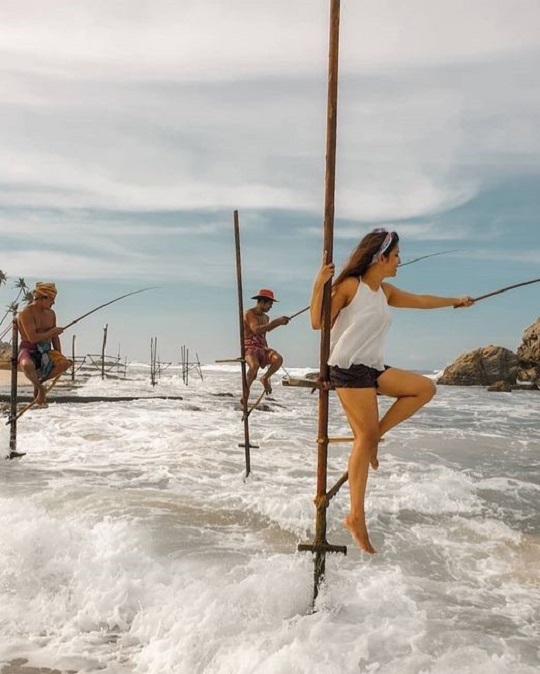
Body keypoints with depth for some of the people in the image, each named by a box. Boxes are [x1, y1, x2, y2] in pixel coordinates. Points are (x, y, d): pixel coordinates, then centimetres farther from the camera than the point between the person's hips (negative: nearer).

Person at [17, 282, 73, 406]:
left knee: (65, 363, -23)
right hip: (29, 350, -6)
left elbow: (55, 338, 15)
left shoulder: (51, 314, 10)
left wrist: (59, 357, 5)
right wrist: (52, 331, -10)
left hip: (45, 351, 6)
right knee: (28, 365, -41)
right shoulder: (26, 313, -12)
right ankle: (40, 387, -9)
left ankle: (40, 380, 2)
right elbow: (33, 338, -22)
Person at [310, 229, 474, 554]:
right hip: (348, 368, -8)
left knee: (425, 388, 4)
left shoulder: (385, 291, 14)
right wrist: (319, 286, -20)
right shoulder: (349, 286, -9)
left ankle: (375, 435, 6)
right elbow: (318, 323, -11)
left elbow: (420, 301, 29)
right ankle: (357, 517, -3)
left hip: (374, 369, 8)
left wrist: (454, 301, 40)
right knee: (366, 438, -10)